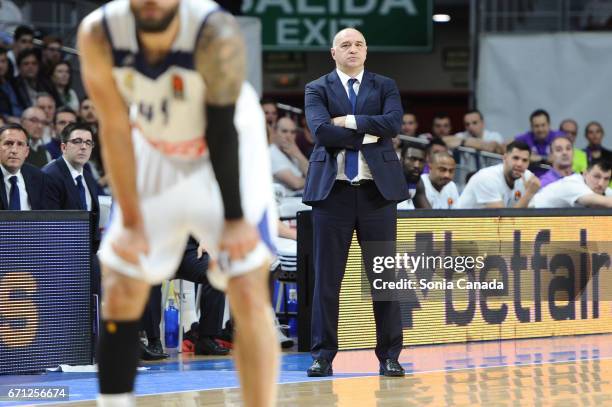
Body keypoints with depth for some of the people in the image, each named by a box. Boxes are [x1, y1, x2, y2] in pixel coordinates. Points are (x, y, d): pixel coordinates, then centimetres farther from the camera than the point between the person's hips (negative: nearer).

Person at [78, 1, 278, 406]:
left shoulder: (217, 34, -32)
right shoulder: (98, 34, -24)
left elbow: (222, 132, -23)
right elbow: (115, 130, -16)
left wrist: (234, 219, -17)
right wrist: (132, 223, -13)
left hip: (231, 150, -3)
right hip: (154, 150, 3)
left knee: (249, 293, -13)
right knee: (121, 292, 1)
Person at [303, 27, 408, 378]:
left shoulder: (385, 86, 11)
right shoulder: (318, 89, 7)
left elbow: (394, 123, -7)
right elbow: (321, 130, -10)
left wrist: (349, 121, -10)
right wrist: (367, 135, -9)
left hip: (377, 190, 1)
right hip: (333, 190, -1)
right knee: (327, 277, 2)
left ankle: (390, 356, 7)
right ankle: (324, 355, 8)